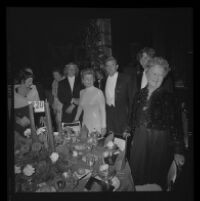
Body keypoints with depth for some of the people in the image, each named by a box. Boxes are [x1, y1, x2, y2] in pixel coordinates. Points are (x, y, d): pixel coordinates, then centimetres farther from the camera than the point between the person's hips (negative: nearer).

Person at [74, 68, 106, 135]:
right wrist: (75, 120, 18)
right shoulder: (82, 92, 7)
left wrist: (103, 127, -10)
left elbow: (102, 110, -8)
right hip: (85, 124, 4)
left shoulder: (98, 92, -9)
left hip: (96, 125, -4)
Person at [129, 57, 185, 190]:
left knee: (155, 181, 10)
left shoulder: (168, 97, -10)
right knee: (137, 177, 17)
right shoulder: (140, 95, 4)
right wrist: (134, 137, 15)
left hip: (159, 143, -4)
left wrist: (178, 151, -12)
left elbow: (174, 125, -11)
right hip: (139, 141, 5)